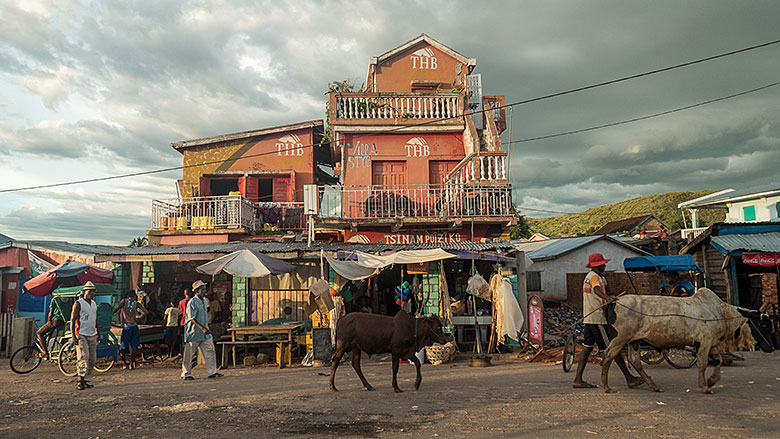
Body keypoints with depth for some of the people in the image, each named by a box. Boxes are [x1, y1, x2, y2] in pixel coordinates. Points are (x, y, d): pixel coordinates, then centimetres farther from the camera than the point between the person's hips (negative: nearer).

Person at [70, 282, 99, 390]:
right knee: (83, 359, -13)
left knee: (92, 360, 7)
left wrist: (98, 333, 21)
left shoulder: (94, 303, 14)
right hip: (81, 335, -7)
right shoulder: (78, 304, -7)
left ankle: (84, 379, 17)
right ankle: (80, 382, -6)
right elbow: (72, 320, -10)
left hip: (92, 335, 7)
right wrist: (73, 336, -17)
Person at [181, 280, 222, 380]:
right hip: (194, 334, -8)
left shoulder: (203, 301, 13)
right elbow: (192, 318, -18)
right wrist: (202, 328, -24)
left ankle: (212, 372, 7)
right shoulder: (192, 302, -13)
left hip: (205, 334, 8)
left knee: (210, 350, 3)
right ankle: (186, 373, 15)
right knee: (189, 354, 3)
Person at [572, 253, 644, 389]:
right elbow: (597, 289, -34)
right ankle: (630, 379, 4)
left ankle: (578, 380, 5)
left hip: (588, 317, 10)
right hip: (598, 318, -10)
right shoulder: (594, 277, -13)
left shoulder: (595, 276, 19)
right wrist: (607, 297, -51)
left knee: (587, 347, 7)